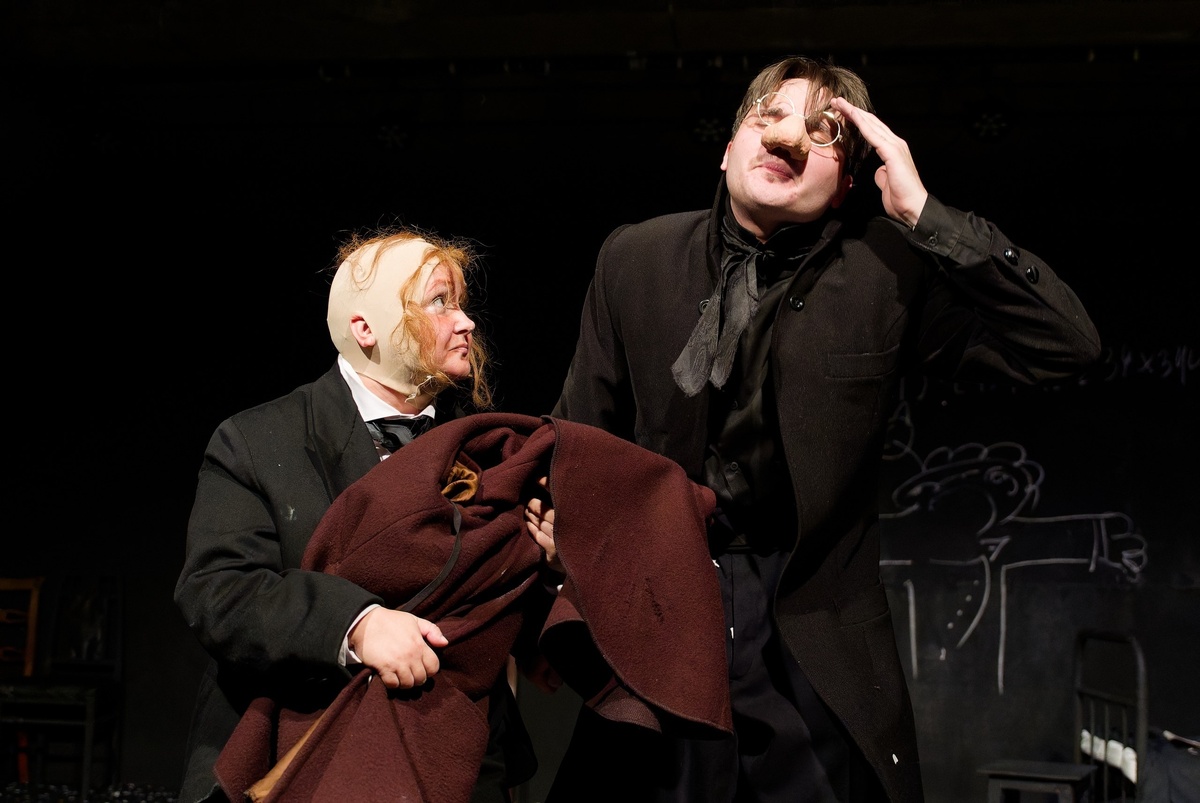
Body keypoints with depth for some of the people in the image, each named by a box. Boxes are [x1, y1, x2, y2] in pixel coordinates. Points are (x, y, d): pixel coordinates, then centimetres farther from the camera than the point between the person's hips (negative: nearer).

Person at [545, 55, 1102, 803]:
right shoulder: (635, 259, 1)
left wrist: (925, 214, -18)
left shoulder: (888, 269, -5)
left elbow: (1069, 344, -13)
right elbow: (580, 438, 8)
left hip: (817, 657, -1)